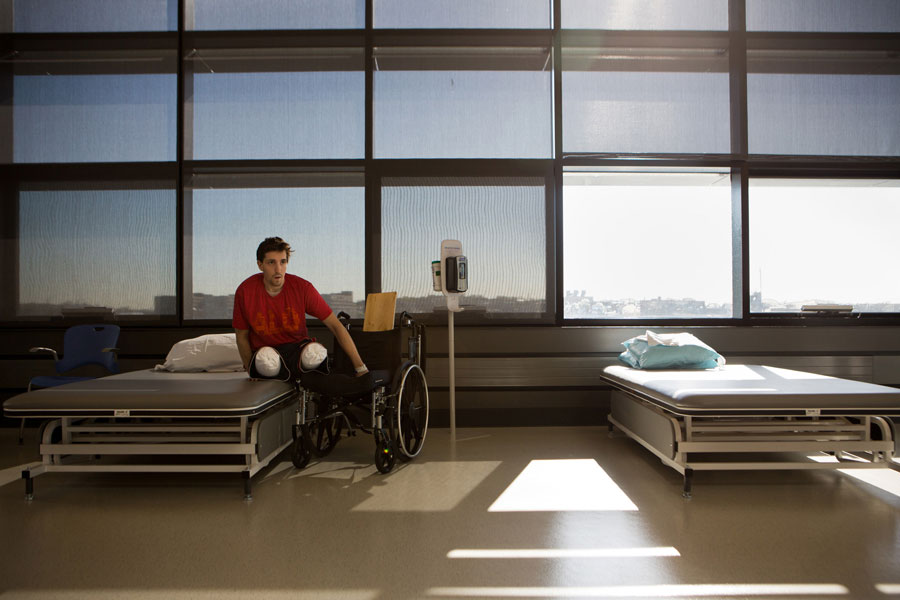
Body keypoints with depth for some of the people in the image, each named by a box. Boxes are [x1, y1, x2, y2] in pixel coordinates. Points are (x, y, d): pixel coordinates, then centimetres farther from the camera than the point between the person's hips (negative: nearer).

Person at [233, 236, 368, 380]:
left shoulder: (302, 287, -12)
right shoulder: (245, 291, -11)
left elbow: (335, 325, -13)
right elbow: (242, 335, 3)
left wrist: (360, 367, -18)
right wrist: (251, 370, -7)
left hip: (298, 347, 1)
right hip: (263, 349, -1)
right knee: (264, 357, -35)